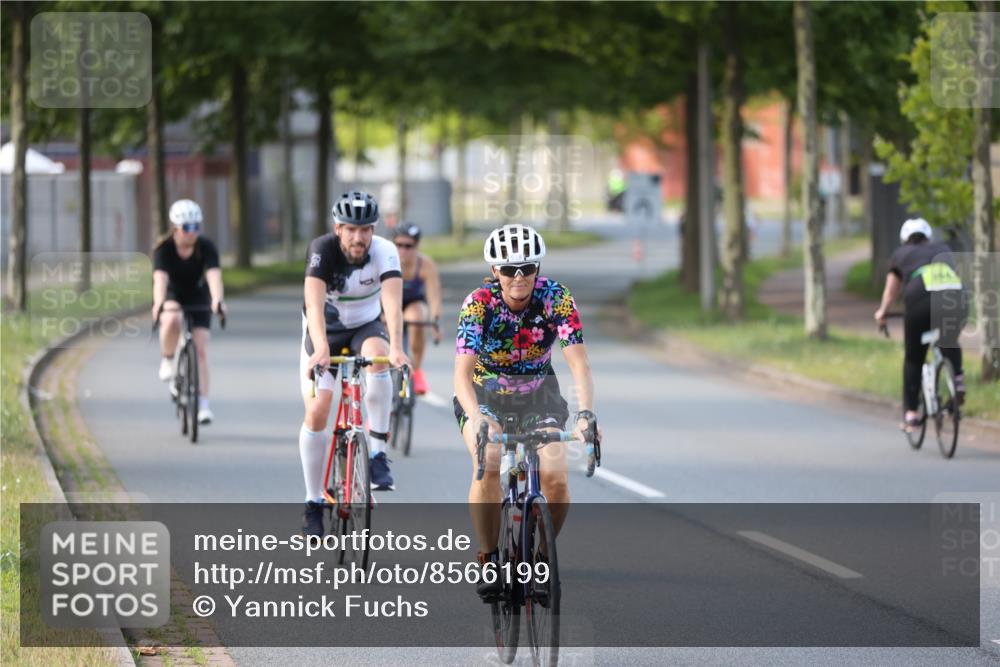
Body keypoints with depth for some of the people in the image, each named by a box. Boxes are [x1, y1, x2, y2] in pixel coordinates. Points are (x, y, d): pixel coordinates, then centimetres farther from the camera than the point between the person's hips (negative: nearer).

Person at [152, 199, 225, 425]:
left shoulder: (206, 248, -22)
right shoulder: (164, 249, -24)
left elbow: (214, 276, -37)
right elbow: (160, 278, -38)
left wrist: (217, 301, -55)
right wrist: (159, 304, -57)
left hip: (198, 298, 1)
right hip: (172, 296, -1)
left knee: (201, 348, -11)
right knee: (172, 321, -36)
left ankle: (203, 403, -7)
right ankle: (167, 361, -9)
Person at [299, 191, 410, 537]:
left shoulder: (385, 252, -23)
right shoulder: (322, 249, -26)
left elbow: (393, 302, -35)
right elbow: (315, 304, -38)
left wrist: (396, 347, -52)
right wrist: (321, 349, -54)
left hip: (366, 326, 0)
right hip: (325, 331, 0)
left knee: (378, 357, -34)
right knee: (316, 411, -11)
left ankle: (377, 453, -24)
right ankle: (313, 502, 3)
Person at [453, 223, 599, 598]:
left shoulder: (556, 299, -21)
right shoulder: (479, 304, -25)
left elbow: (579, 365, -27)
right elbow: (462, 373, -33)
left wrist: (585, 414, -46)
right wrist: (477, 419, -52)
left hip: (538, 396, 1)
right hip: (485, 395, -1)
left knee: (555, 478, -21)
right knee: (489, 467, -30)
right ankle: (489, 560, -14)